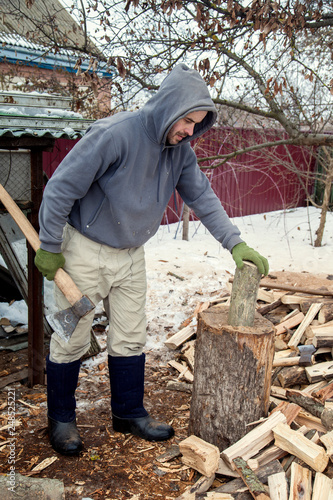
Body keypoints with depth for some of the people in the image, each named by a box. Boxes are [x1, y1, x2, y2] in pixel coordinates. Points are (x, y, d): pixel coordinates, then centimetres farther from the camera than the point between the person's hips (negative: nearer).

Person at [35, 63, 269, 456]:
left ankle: (129, 413, 29)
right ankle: (61, 418, 24)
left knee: (130, 337, 12)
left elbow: (202, 198, 3)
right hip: (84, 250, -6)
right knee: (72, 338, 5)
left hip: (131, 254, 6)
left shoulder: (180, 151, -4)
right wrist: (50, 247, -15)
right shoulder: (115, 135, -26)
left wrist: (235, 243, -6)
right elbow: (61, 187, -21)